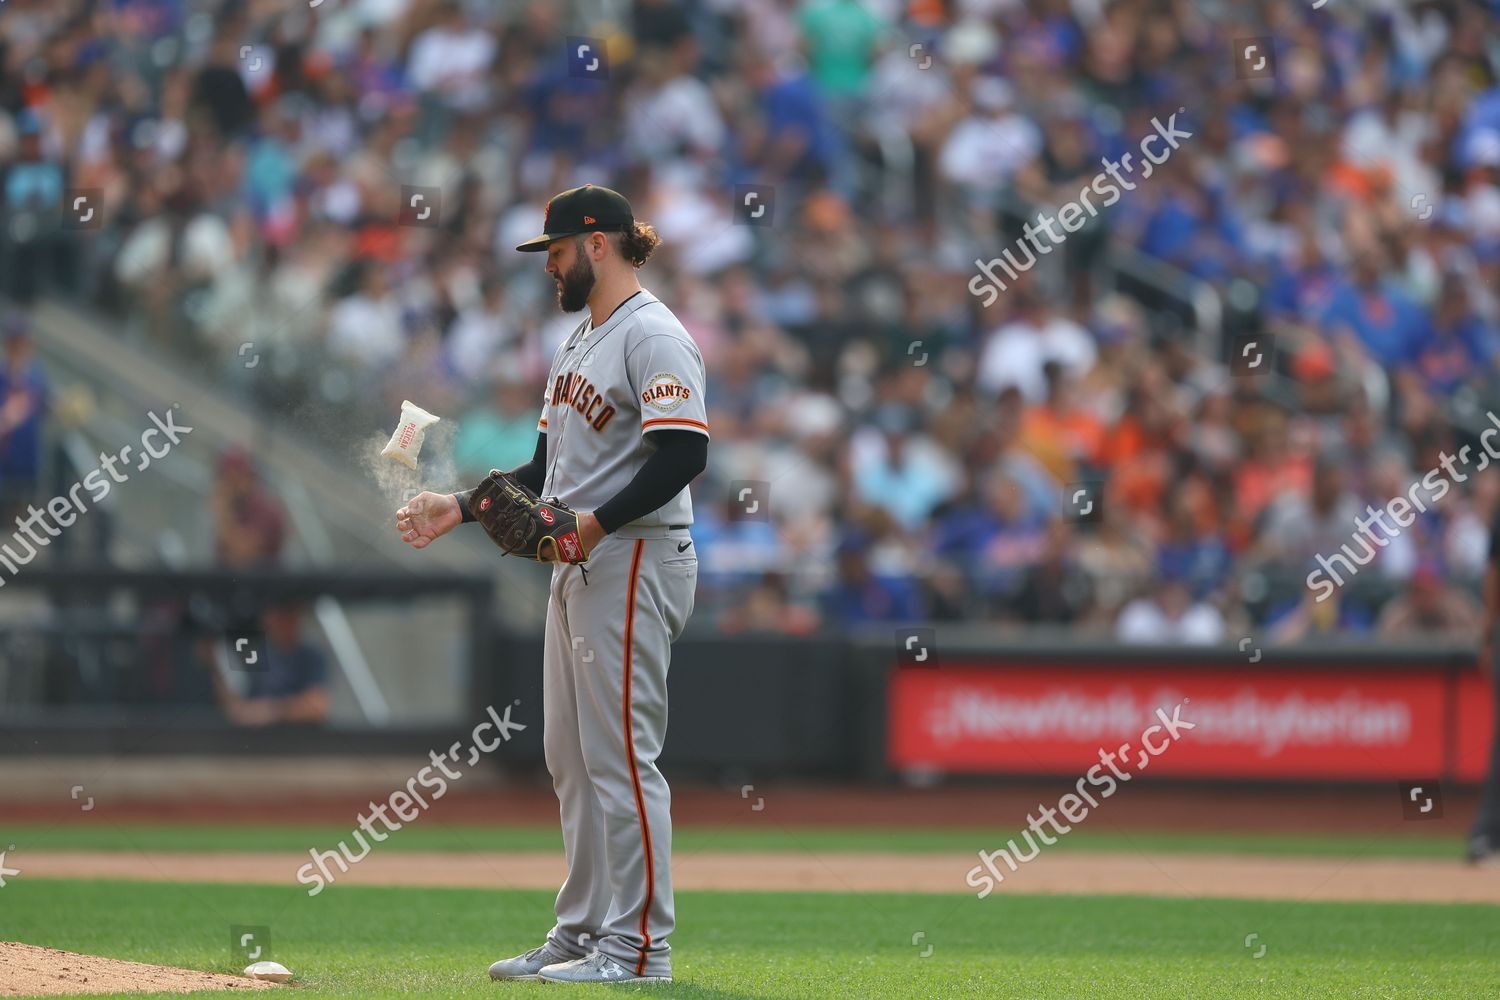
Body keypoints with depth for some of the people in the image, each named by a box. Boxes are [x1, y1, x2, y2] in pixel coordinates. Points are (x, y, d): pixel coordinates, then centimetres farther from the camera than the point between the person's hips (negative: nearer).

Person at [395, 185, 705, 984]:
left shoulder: (652, 336, -11)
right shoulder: (577, 342, 21)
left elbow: (683, 453, -22)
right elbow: (547, 467, 25)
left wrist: (598, 521, -27)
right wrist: (462, 508, 15)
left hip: (634, 563, -10)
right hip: (577, 567, 10)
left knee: (619, 753, -11)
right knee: (571, 759, 12)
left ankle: (638, 946, -9)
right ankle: (582, 934, 18)